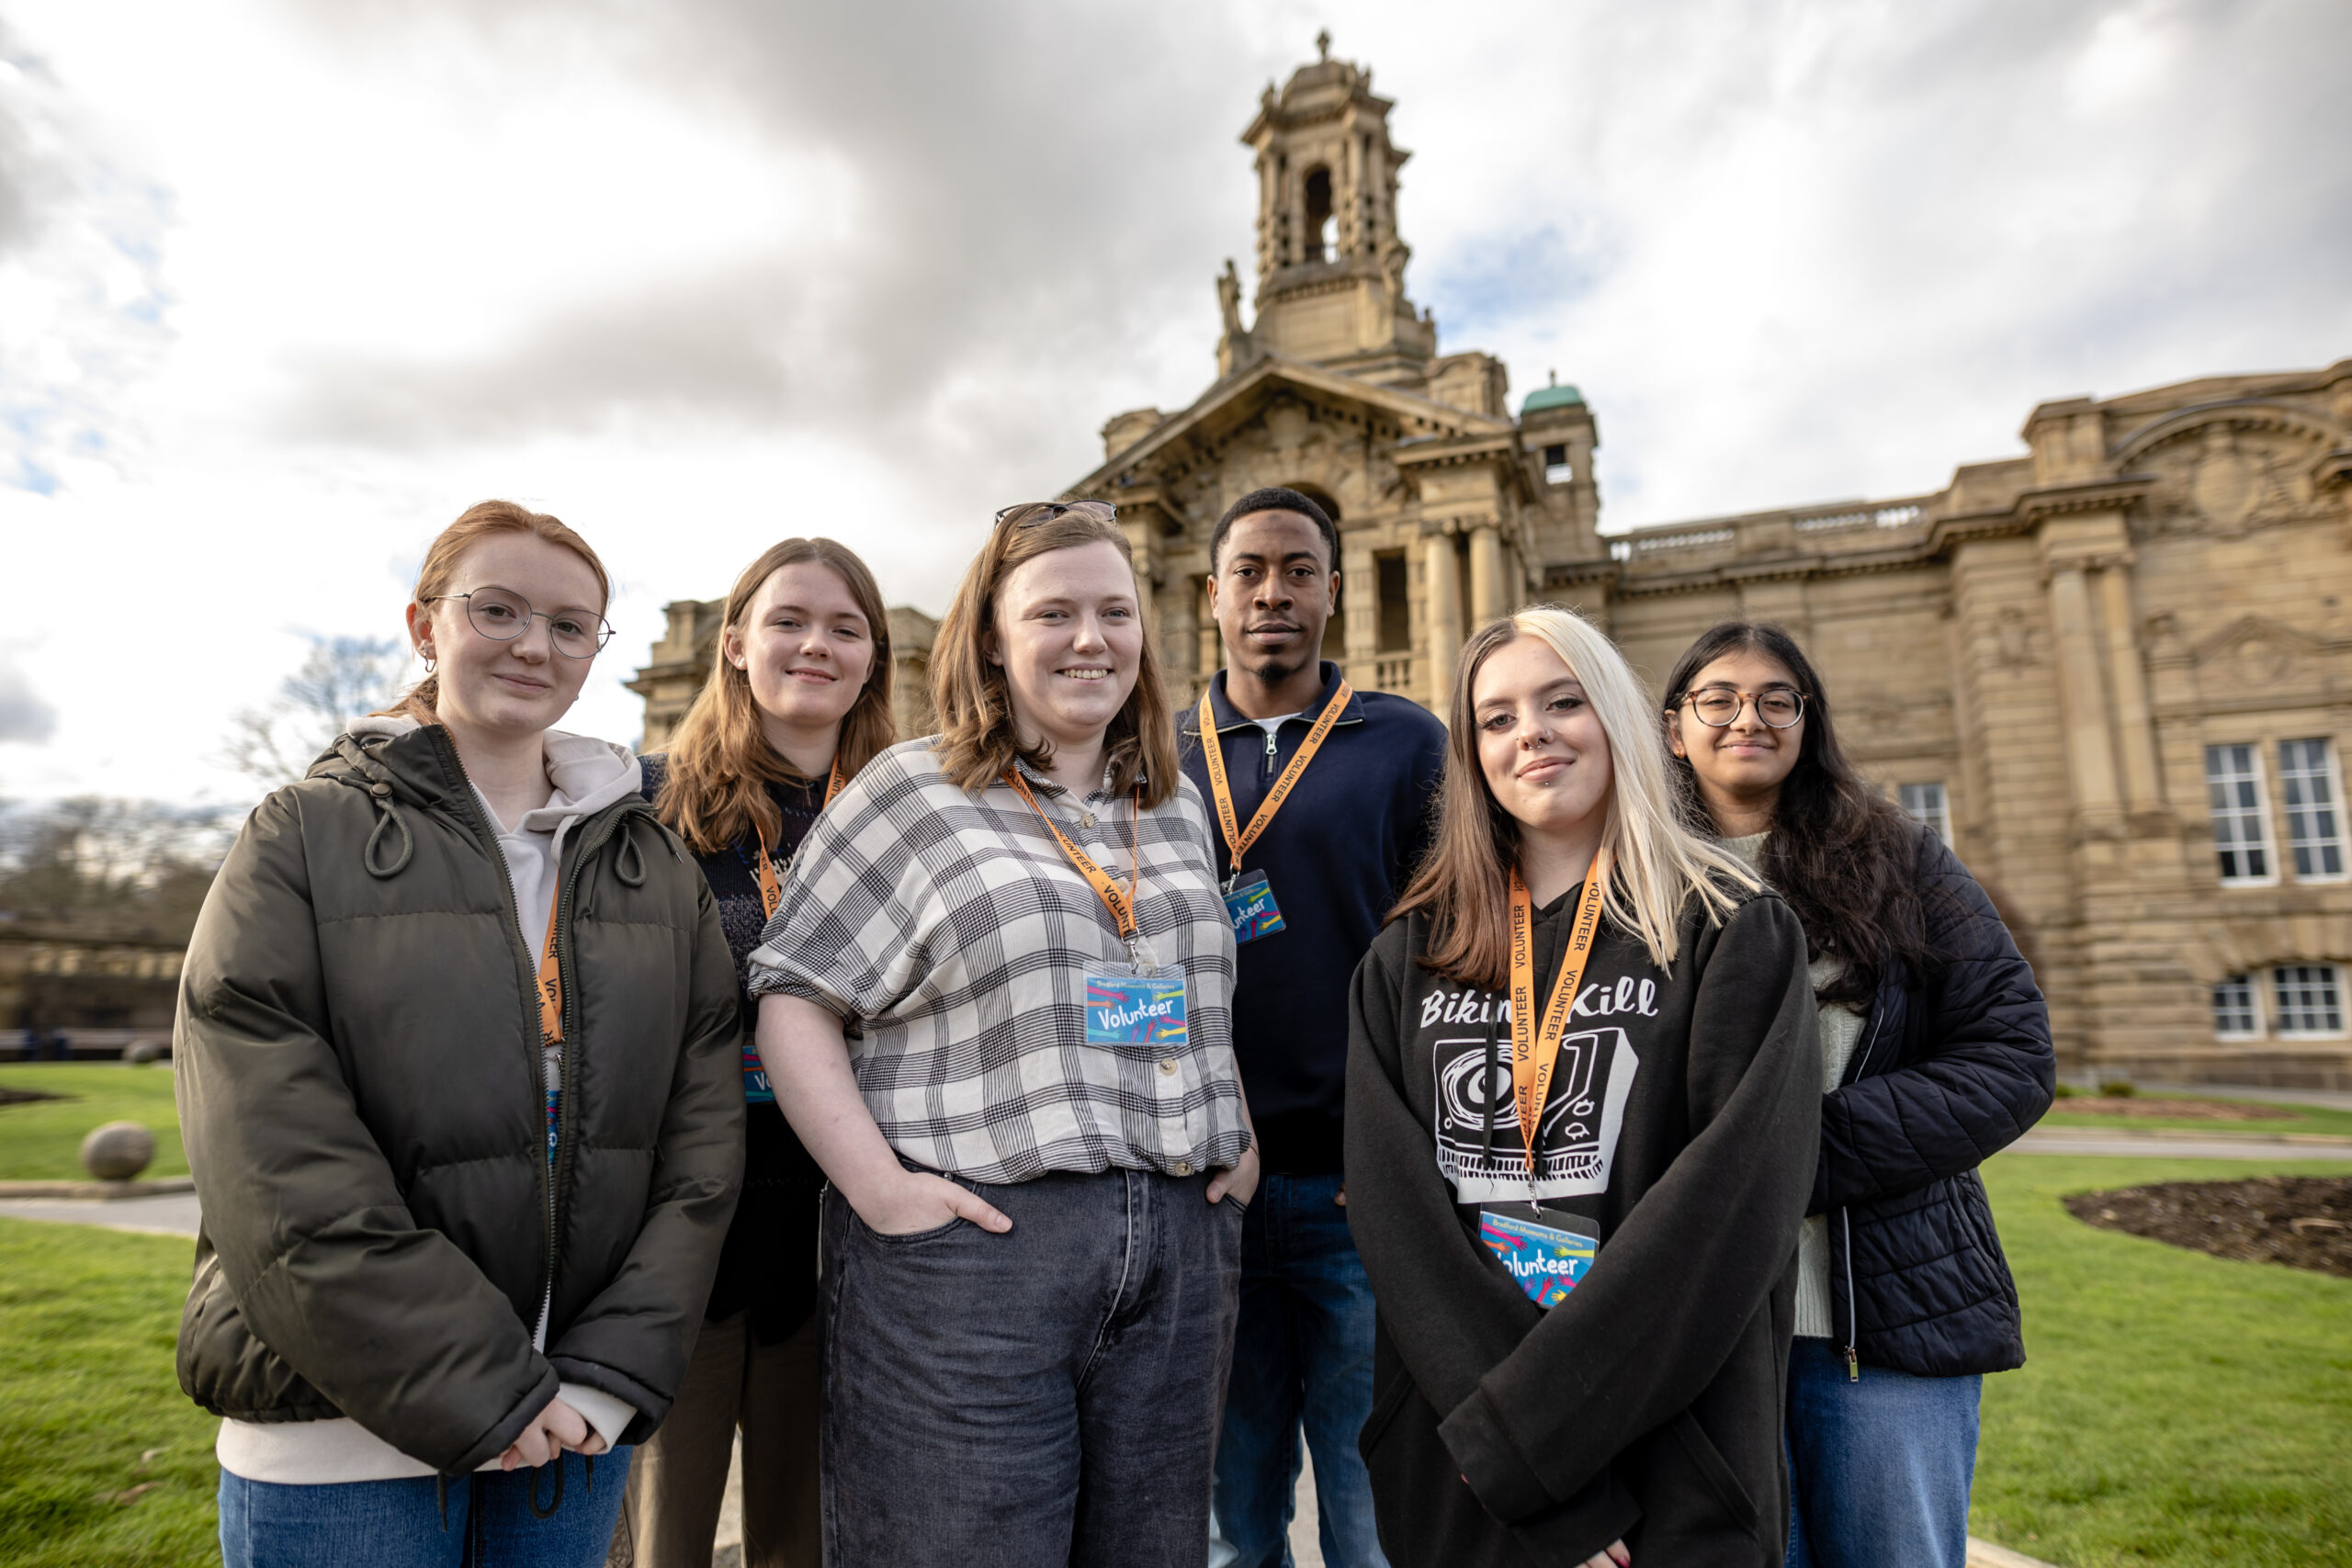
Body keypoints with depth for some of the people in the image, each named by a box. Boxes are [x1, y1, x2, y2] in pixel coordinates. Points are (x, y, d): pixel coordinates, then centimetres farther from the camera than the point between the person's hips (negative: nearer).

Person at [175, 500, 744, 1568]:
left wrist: (614, 1370, -9)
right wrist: (479, 1394, -16)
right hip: (344, 1437, -2)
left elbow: (703, 1132, 0)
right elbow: (275, 1173, -12)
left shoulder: (656, 868, 6)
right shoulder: (304, 839, -3)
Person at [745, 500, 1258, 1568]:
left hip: (1177, 1245, 5)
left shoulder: (1177, 808, 14)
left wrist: (1239, 1139, 9)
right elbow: (793, 999, -4)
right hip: (969, 1238, -4)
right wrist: (877, 1185, -13)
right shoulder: (909, 793, -1)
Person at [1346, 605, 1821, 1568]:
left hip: (1673, 1473, -2)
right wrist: (1548, 1479, -16)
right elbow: (1391, 1203, -7)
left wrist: (1521, 1418, -19)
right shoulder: (1408, 961, 2)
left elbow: (1736, 1201, -15)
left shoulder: (1733, 933, -5)